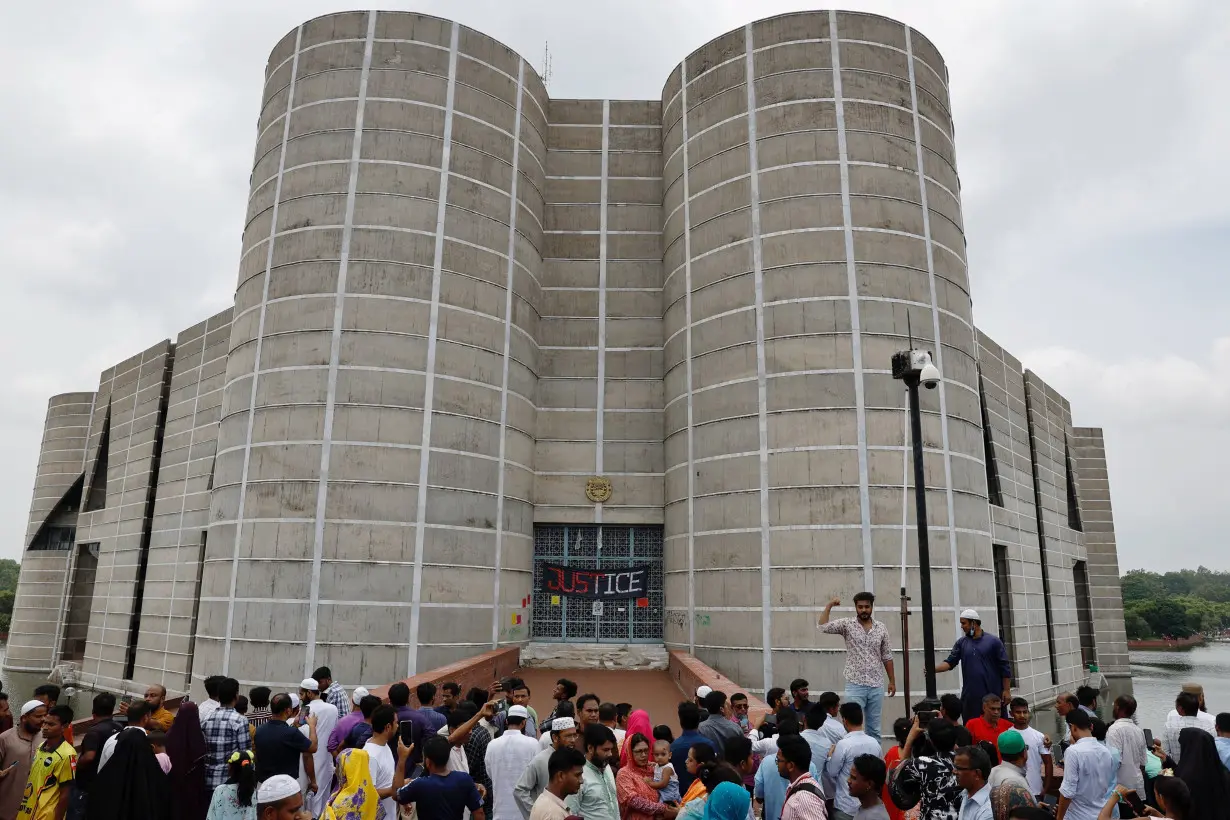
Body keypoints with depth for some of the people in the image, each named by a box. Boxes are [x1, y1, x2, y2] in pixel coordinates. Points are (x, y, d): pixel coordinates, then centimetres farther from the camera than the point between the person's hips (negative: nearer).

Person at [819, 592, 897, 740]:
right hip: (855, 685, -3)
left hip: (876, 685, 3)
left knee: (874, 728, 13)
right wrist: (829, 605, -22)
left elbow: (887, 656, 9)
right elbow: (823, 627, -17)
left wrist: (892, 681, 9)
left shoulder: (881, 627, 4)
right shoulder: (847, 624, -3)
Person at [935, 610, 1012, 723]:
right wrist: (933, 669, -13)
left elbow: (1005, 668, 1)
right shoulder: (961, 643, 9)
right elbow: (950, 662, 3)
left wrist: (1007, 690, -4)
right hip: (970, 696, 3)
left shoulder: (993, 641, 0)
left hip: (993, 695, -3)